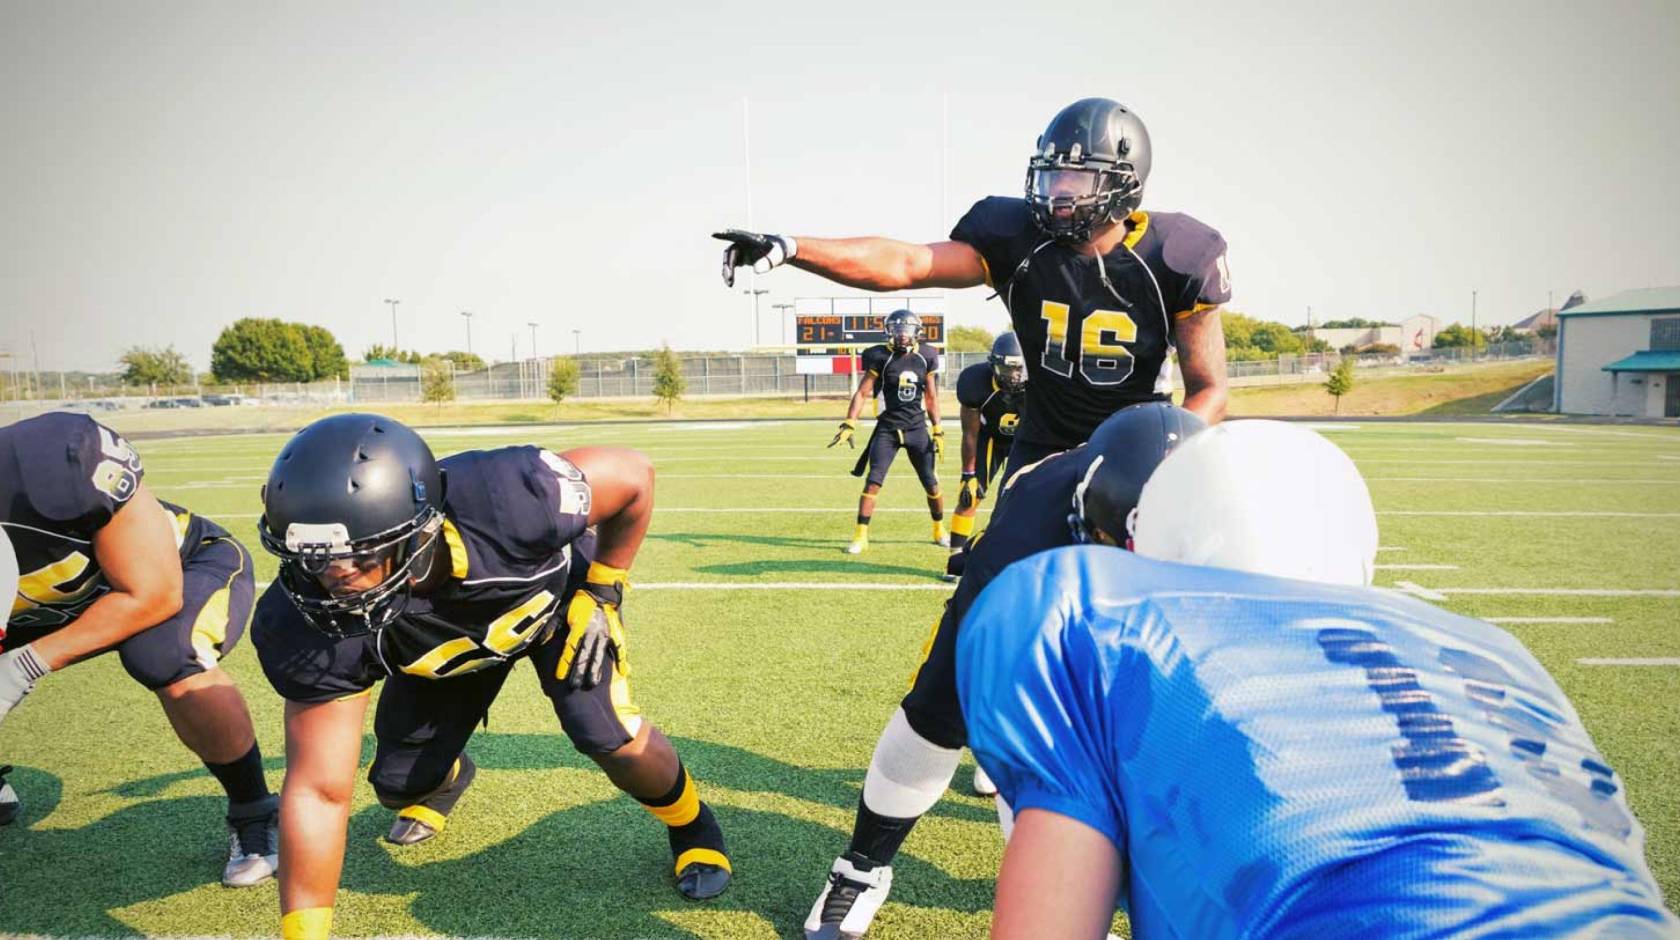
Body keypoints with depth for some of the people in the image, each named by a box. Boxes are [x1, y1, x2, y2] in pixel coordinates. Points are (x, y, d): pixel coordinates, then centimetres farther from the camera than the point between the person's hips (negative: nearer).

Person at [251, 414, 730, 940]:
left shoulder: (503, 502, -46)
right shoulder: (311, 620, -36)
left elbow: (632, 475, -27)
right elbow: (317, 789, -29)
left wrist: (602, 595, -20)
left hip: (557, 590, -2)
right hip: (439, 642, 3)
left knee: (612, 740, -16)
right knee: (400, 783, 3)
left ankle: (691, 824, 18)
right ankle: (448, 778, 44)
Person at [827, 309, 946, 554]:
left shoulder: (925, 357, 3)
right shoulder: (881, 357, -6)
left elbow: (931, 398, 11)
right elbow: (862, 393, -4)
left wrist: (938, 431, 8)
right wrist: (849, 424, -13)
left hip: (918, 427, 2)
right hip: (888, 427, -2)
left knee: (932, 484, 6)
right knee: (873, 482, -10)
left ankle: (939, 531, 27)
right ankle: (861, 536, -3)